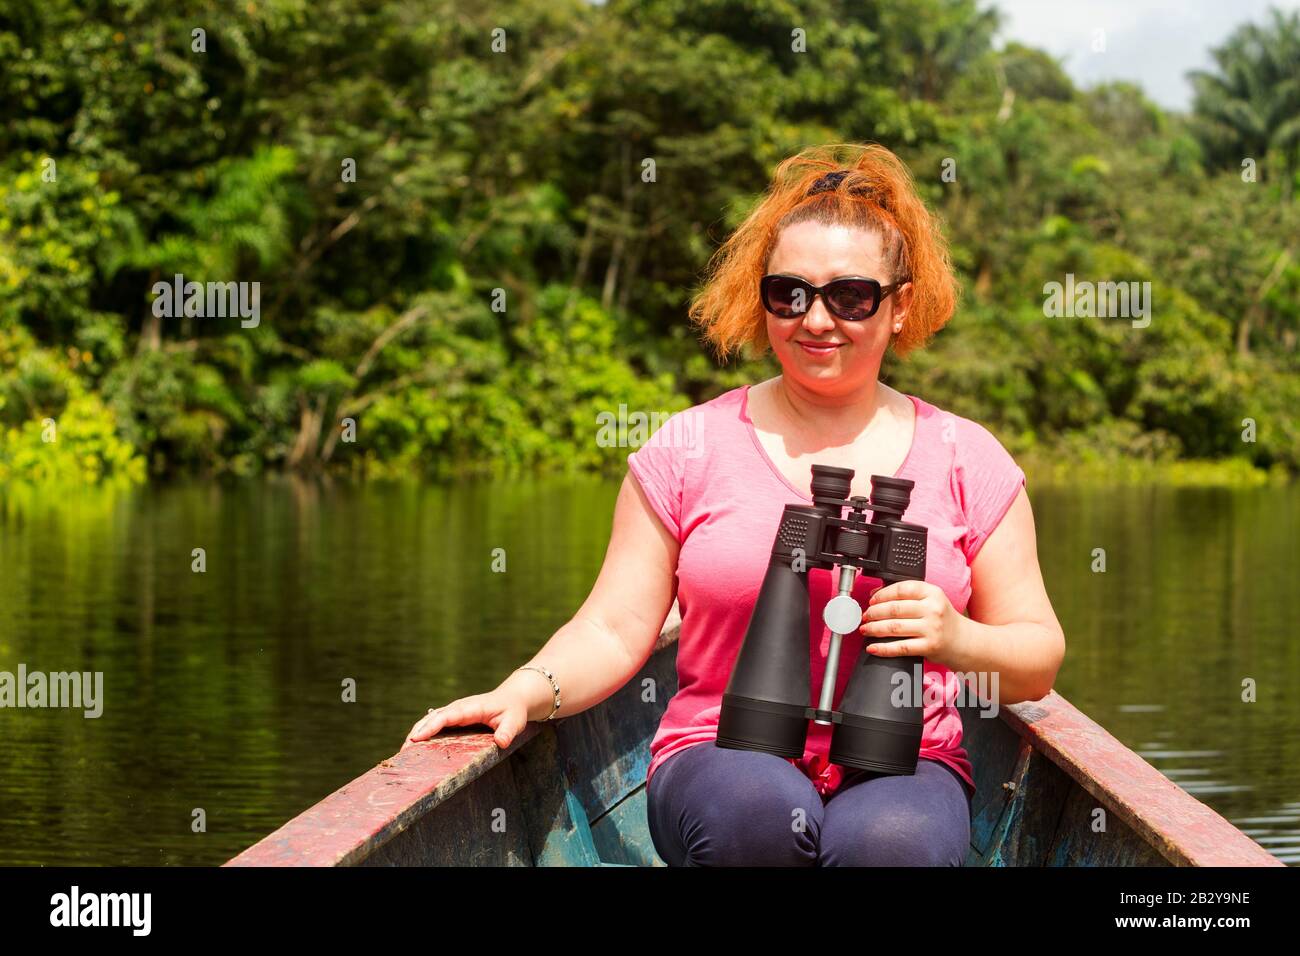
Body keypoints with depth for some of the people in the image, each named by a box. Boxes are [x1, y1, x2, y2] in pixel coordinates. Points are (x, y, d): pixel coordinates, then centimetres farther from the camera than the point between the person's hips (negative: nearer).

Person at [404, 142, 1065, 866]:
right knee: (758, 808, -36)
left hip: (904, 768, 0)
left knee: (888, 836, -37)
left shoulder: (965, 459, 10)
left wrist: (959, 641, -12)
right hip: (723, 759, 1)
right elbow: (615, 632, 4)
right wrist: (529, 690, -16)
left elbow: (1039, 662, 10)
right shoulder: (691, 447, 9)